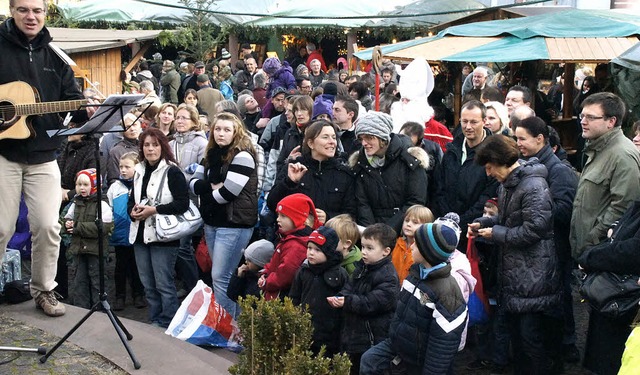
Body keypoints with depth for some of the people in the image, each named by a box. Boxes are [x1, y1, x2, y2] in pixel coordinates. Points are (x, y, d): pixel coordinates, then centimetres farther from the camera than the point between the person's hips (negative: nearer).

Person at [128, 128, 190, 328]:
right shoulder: (139, 171, 14)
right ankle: (154, 323, 24)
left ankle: (169, 325, 7)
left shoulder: (172, 171, -8)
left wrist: (153, 210, -18)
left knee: (164, 284, -4)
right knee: (148, 285, 13)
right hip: (141, 234, 8)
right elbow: (132, 199, 23)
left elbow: (183, 203, -15)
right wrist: (132, 210, 0)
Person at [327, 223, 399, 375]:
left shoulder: (388, 277, -19)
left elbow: (372, 302, -26)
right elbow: (349, 287, 9)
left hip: (374, 340, -8)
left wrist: (347, 302, -27)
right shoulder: (362, 267, 9)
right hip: (354, 334, 8)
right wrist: (340, 298, -12)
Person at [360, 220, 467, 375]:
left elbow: (444, 342, -25)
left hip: (421, 360, -7)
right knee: (368, 361, 1)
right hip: (400, 342, 7)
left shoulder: (447, 293, -29)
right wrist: (394, 335, 17)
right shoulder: (416, 272, -2)